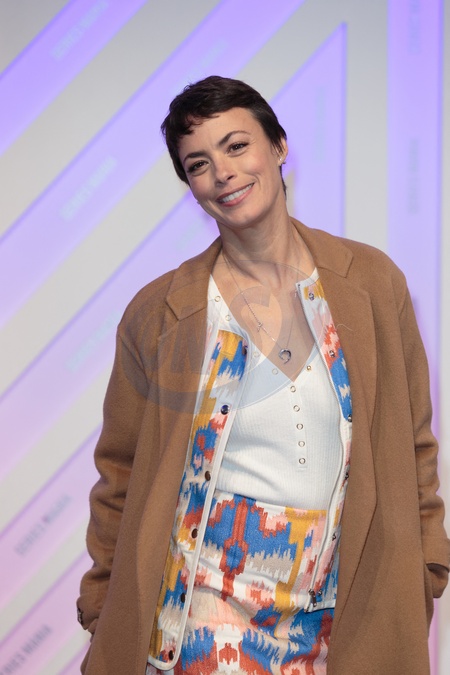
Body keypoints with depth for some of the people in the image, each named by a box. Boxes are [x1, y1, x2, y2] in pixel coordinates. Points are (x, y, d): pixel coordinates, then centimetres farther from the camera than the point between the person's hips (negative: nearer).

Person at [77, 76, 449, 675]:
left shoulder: (373, 281, -1)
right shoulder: (158, 313, -5)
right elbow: (121, 481, 3)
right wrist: (106, 618, 4)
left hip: (340, 620, 2)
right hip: (205, 615, -1)